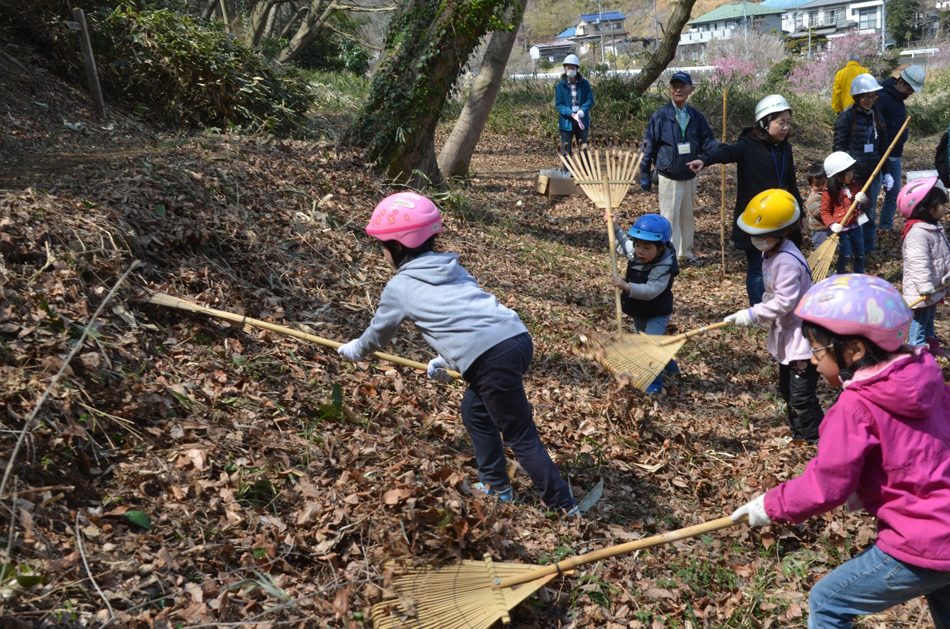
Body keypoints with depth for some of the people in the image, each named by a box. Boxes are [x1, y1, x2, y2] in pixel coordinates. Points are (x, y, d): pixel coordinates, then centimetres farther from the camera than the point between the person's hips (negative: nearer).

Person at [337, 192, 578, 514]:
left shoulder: (399, 287, 7)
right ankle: (495, 485, 35)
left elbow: (378, 334, 23)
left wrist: (353, 350, 43)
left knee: (520, 437, 1)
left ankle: (565, 507, 3)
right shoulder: (452, 267, 25)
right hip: (517, 336, 8)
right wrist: (445, 360, 43)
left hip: (491, 358, -8)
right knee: (474, 411, 26)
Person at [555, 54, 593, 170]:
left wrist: (582, 110, -19)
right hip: (566, 122, -1)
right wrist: (571, 114, -20)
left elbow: (590, 100, 1)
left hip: (582, 121, 1)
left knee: (584, 149, 5)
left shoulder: (584, 83, 2)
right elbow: (559, 104, -5)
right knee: (566, 151, 3)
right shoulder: (560, 86, -1)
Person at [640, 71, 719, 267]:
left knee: (688, 216, 16)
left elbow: (707, 140, 0)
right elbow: (649, 146, -6)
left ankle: (686, 253, 31)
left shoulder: (696, 116, 2)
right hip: (668, 177, -4)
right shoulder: (660, 116, -9)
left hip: (690, 176, 5)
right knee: (670, 218, -1)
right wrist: (645, 175, -5)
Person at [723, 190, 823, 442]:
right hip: (786, 335, 11)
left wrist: (752, 315, -25)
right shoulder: (771, 252, 5)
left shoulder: (787, 262, -27)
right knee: (787, 389, 22)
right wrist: (760, 312, 12)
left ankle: (819, 440, 7)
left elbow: (784, 302, -28)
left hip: (803, 335, -11)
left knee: (801, 395, -6)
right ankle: (798, 433, 37)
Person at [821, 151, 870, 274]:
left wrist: (864, 200, -12)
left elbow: (866, 203, 13)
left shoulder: (854, 185, 3)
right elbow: (825, 212, -8)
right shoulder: (829, 191, -12)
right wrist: (832, 224, -24)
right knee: (845, 255, -3)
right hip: (841, 228, -5)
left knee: (860, 254, 14)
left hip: (856, 225, 5)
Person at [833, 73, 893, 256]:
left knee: (870, 213, 12)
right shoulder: (846, 117, -8)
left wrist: (887, 172, 9)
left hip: (872, 173, 5)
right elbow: (839, 147, -8)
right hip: (852, 175, -5)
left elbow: (883, 146, 13)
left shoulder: (877, 116, 8)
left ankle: (868, 249, 25)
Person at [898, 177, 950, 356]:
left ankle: (931, 345, 38)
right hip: (921, 291, -10)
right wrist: (926, 288, -30)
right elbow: (919, 264, -30)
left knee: (930, 316, 23)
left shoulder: (934, 228, 7)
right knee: (920, 320, 2)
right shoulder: (918, 233, -27)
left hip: (934, 286, 10)